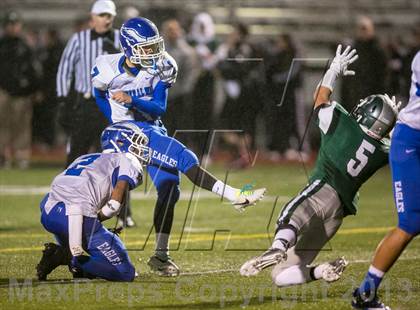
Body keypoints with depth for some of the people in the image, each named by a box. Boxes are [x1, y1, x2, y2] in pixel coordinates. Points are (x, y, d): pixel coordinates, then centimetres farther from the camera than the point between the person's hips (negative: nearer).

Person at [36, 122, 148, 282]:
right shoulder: (127, 163, 12)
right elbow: (115, 203, -6)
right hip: (78, 217, -7)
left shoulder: (86, 158, 32)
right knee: (125, 273, -1)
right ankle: (67, 257, -13)